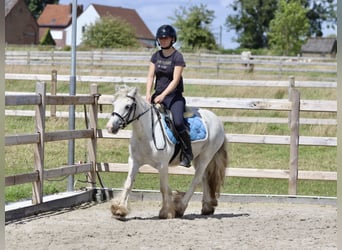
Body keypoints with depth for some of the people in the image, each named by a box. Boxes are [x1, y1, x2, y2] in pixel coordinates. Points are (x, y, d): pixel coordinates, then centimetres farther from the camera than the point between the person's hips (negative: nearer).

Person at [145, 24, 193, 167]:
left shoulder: (177, 57, -6)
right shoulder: (156, 56, 11)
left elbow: (175, 80, -12)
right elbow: (150, 76, 6)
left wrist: (163, 95, -23)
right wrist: (148, 94, -10)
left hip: (174, 95, -6)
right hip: (158, 95, 6)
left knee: (178, 122, -28)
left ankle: (187, 154, -14)